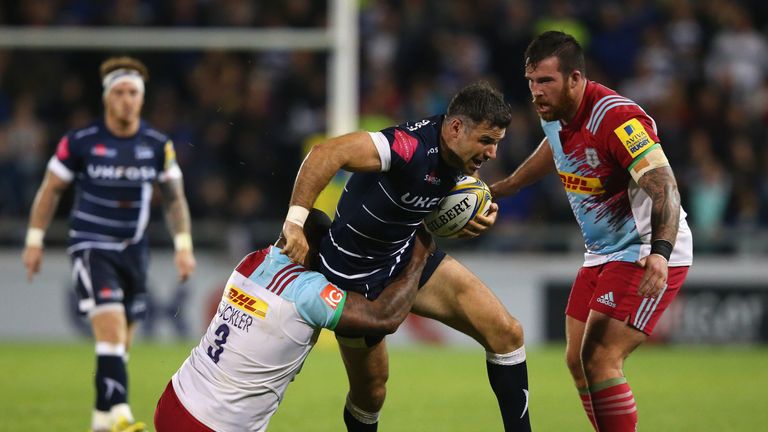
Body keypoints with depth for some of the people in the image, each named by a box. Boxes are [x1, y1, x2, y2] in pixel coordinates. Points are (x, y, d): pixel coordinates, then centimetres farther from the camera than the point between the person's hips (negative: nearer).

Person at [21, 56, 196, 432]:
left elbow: (174, 198, 11)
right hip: (91, 247, -4)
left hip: (134, 251, 4)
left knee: (121, 343, 9)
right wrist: (34, 241, 2)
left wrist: (184, 246, 3)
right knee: (111, 328, -22)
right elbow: (51, 190, 2)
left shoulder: (158, 145, 1)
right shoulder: (80, 143, -9)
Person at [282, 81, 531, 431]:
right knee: (371, 389, 5)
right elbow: (327, 153, -43)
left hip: (408, 254, 7)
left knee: (506, 333, -4)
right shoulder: (413, 146, -33)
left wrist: (476, 219, -10)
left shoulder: (461, 157, -8)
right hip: (355, 274, -7)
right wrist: (296, 222, -50)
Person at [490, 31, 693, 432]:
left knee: (599, 360, -20)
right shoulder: (555, 113, 1)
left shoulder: (616, 118, -26)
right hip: (602, 255, 9)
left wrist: (660, 251, -49)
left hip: (649, 257, -9)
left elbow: (664, 188, -34)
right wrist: (503, 186, 36)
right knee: (577, 361, 8)